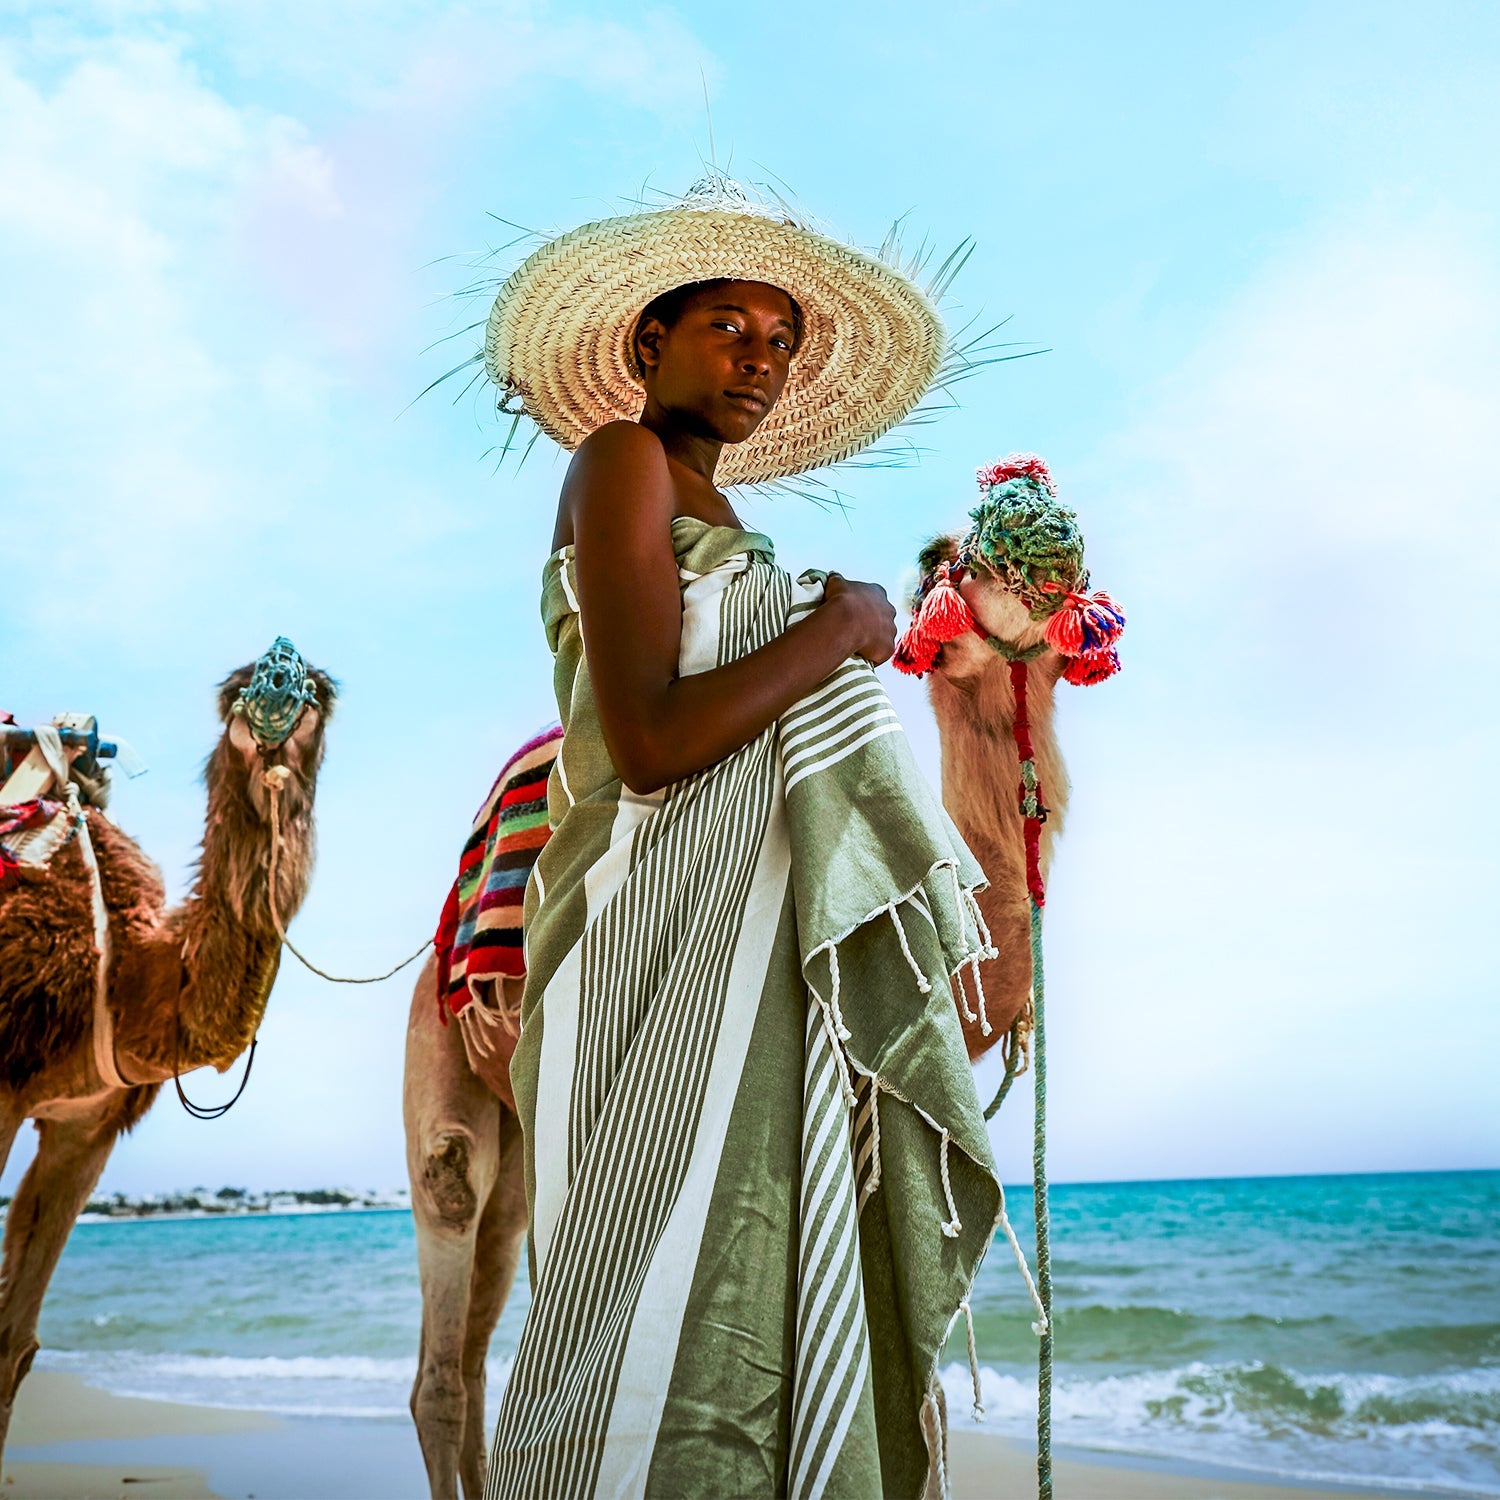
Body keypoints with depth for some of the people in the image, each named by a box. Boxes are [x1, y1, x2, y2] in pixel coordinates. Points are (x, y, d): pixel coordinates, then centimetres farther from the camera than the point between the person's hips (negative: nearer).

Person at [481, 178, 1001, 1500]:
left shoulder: (709, 514, 22)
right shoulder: (624, 461, -4)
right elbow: (648, 743, -18)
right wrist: (836, 635, -8)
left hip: (767, 958, 9)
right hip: (690, 944, -9)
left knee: (773, 1291, 9)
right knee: (683, 1307, -9)